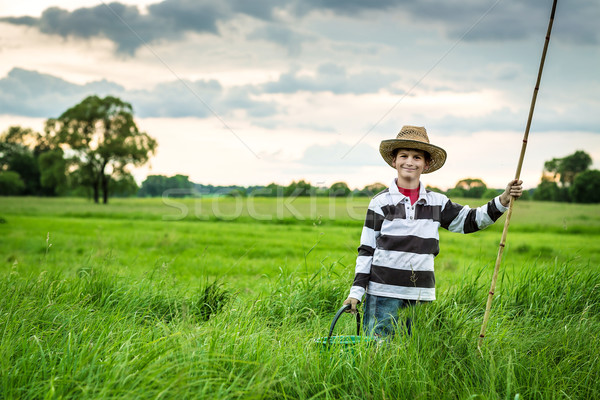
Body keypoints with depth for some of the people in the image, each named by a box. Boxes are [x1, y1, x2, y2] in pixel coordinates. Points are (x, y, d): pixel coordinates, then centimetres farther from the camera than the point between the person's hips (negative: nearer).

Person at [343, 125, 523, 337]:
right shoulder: (380, 202, 0)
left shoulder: (437, 202, 8)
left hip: (421, 295, 3)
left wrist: (503, 199, 5)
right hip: (384, 292, -3)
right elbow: (366, 250, 1)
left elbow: (469, 220, 16)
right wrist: (356, 291, -3)